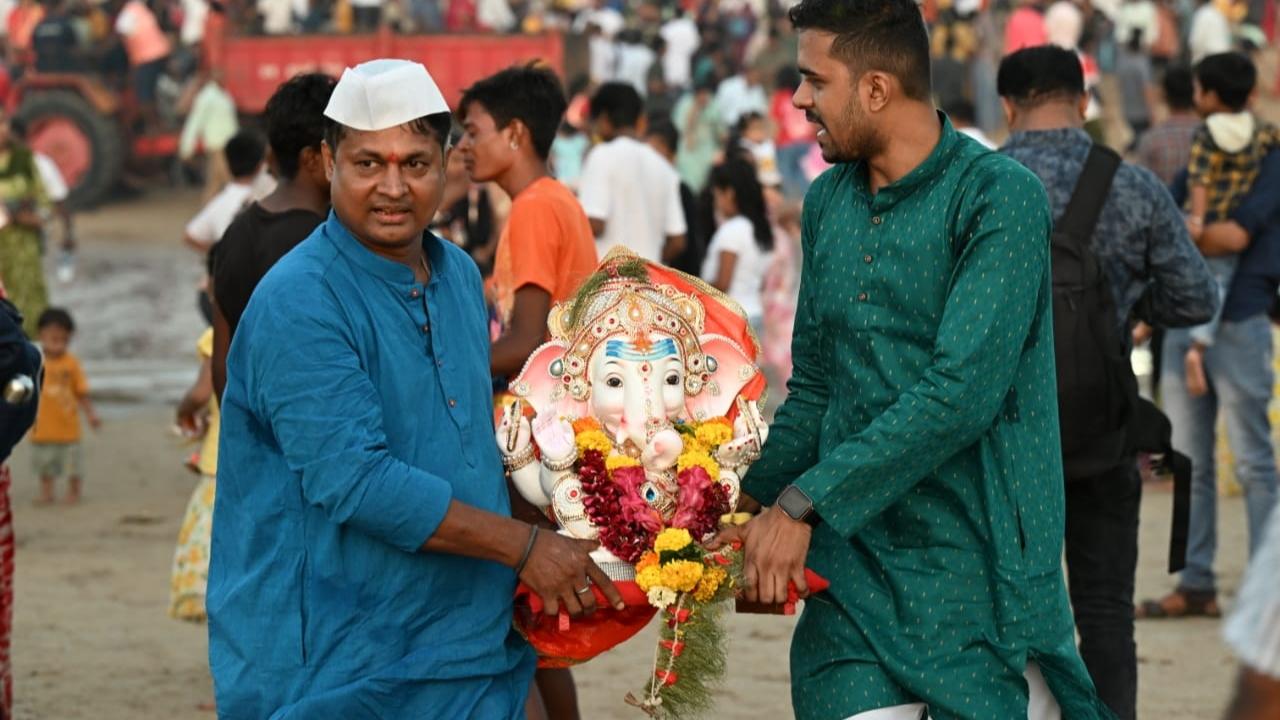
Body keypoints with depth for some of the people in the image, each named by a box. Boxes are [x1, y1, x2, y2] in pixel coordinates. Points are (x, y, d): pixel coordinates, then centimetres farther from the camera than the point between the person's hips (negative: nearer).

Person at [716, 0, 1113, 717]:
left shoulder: (1000, 196, -11)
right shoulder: (827, 202, 12)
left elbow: (960, 394, -20)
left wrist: (804, 502, -19)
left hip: (976, 570, -6)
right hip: (850, 565, 6)